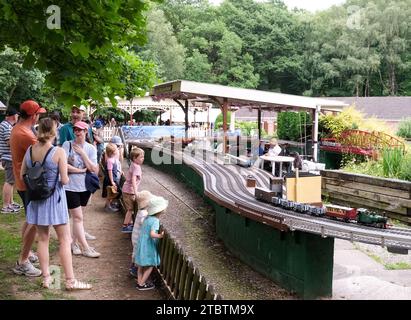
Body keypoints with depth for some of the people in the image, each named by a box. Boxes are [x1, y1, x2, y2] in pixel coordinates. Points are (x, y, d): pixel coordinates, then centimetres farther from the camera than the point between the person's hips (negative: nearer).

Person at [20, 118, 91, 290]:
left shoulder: (30, 150, -2)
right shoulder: (58, 152, -16)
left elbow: (22, 175, 5)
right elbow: (65, 180, -16)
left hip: (36, 198, 5)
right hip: (54, 198, -5)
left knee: (43, 239, 15)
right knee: (64, 240, 4)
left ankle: (46, 278, 20)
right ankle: (70, 280, 9)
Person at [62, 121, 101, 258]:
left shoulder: (91, 148, 1)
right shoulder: (67, 145, -9)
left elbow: (94, 169, -8)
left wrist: (82, 153, -13)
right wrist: (81, 170, -12)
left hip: (85, 187, 4)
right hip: (70, 187, -4)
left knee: (77, 217, 15)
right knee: (78, 218, -1)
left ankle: (74, 242, 28)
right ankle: (85, 248, 4)